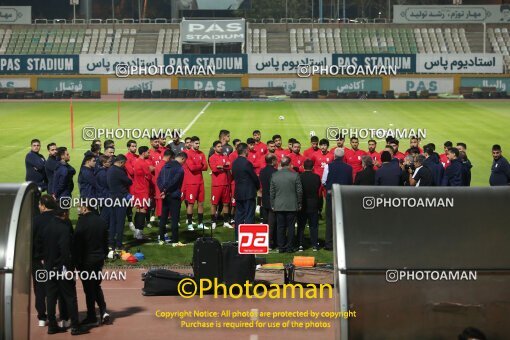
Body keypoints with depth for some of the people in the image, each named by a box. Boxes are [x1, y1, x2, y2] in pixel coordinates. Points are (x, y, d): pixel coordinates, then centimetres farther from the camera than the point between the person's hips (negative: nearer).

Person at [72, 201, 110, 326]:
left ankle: (91, 316, 12)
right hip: (99, 259, 6)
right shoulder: (101, 221, 2)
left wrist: (76, 262, -7)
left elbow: (77, 243, -14)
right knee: (96, 286, 19)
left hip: (86, 260, -6)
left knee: (89, 288, 4)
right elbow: (106, 241, 10)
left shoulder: (82, 222, -16)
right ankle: (103, 311, 7)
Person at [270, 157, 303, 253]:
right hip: (292, 206, -2)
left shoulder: (274, 175, -1)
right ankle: (289, 247, 6)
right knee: (290, 227, 4)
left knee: (280, 227, 7)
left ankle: (281, 247, 9)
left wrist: (272, 205, 13)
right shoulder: (295, 175, -8)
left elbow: (271, 192, 4)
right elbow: (299, 191, -4)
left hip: (278, 206, 2)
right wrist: (299, 204, 8)